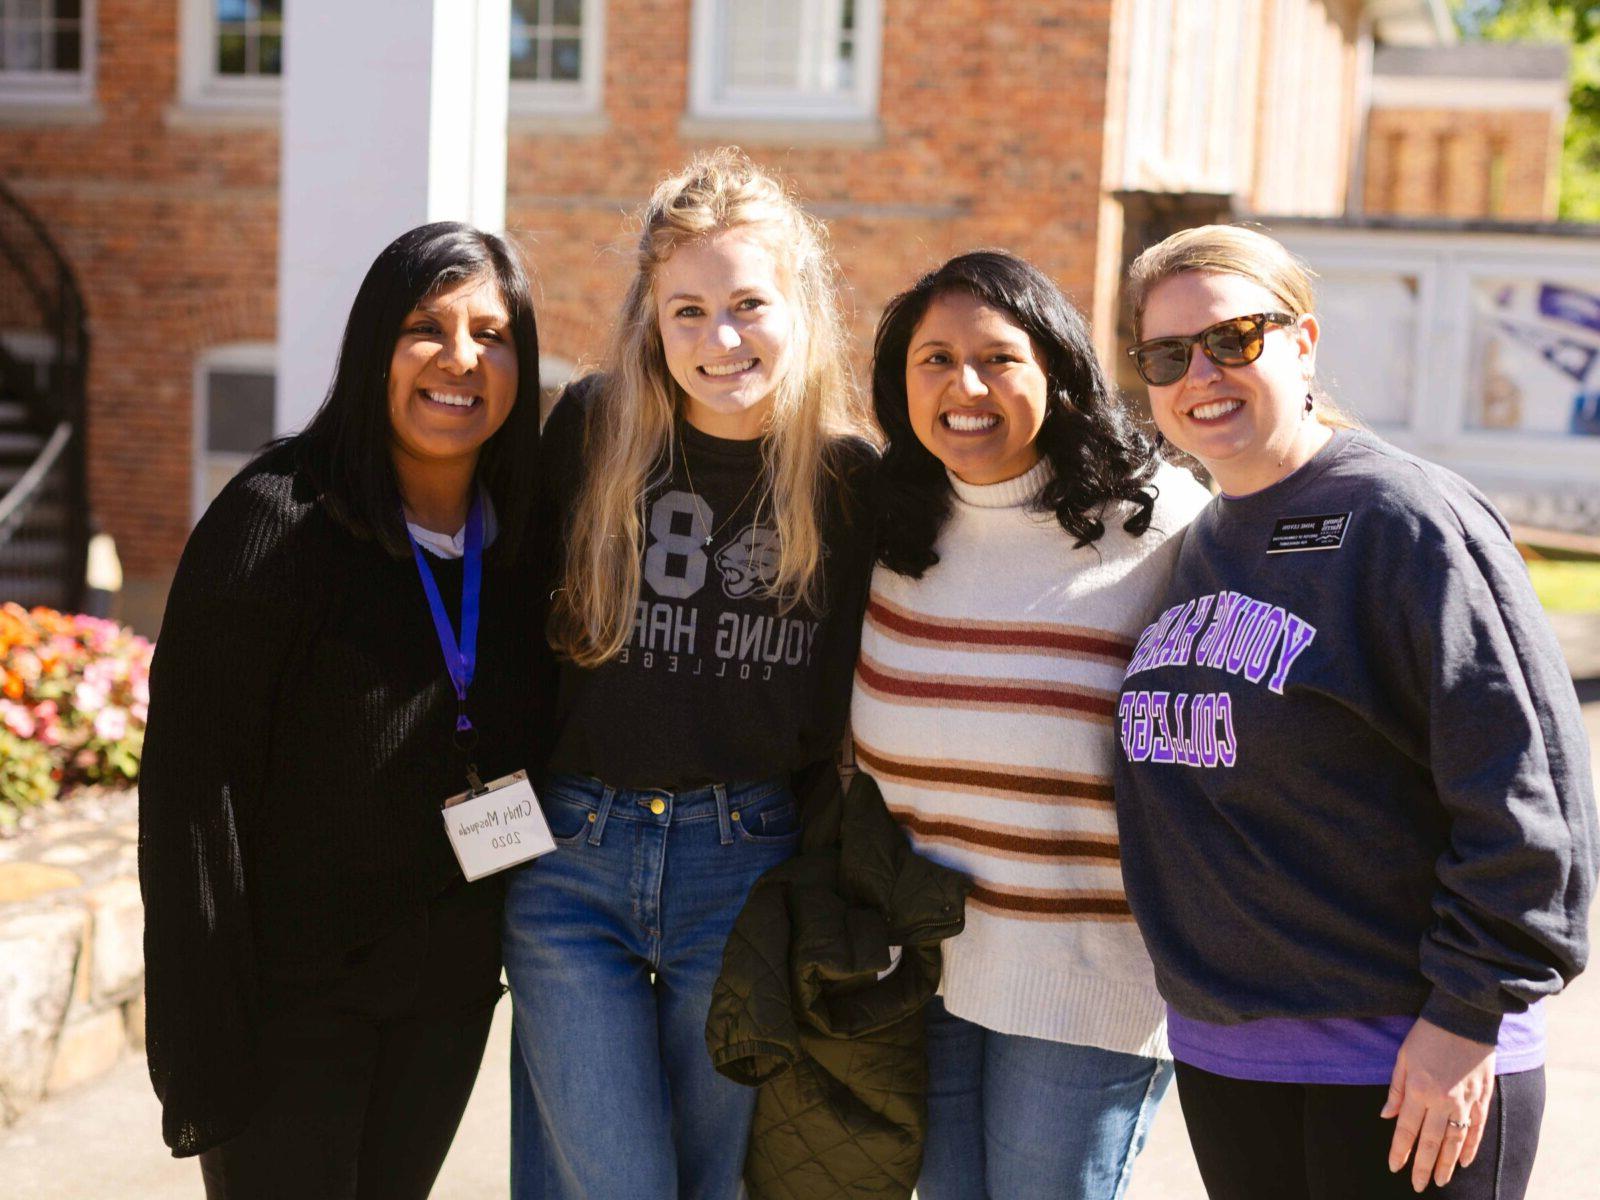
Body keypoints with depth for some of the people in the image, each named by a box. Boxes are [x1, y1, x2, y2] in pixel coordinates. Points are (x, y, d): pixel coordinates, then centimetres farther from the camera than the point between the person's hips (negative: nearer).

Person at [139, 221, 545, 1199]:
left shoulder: (522, 540, 3)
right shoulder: (277, 520, -14)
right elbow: (192, 788, -16)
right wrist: (205, 1047, -18)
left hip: (451, 995, 5)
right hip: (291, 997, -5)